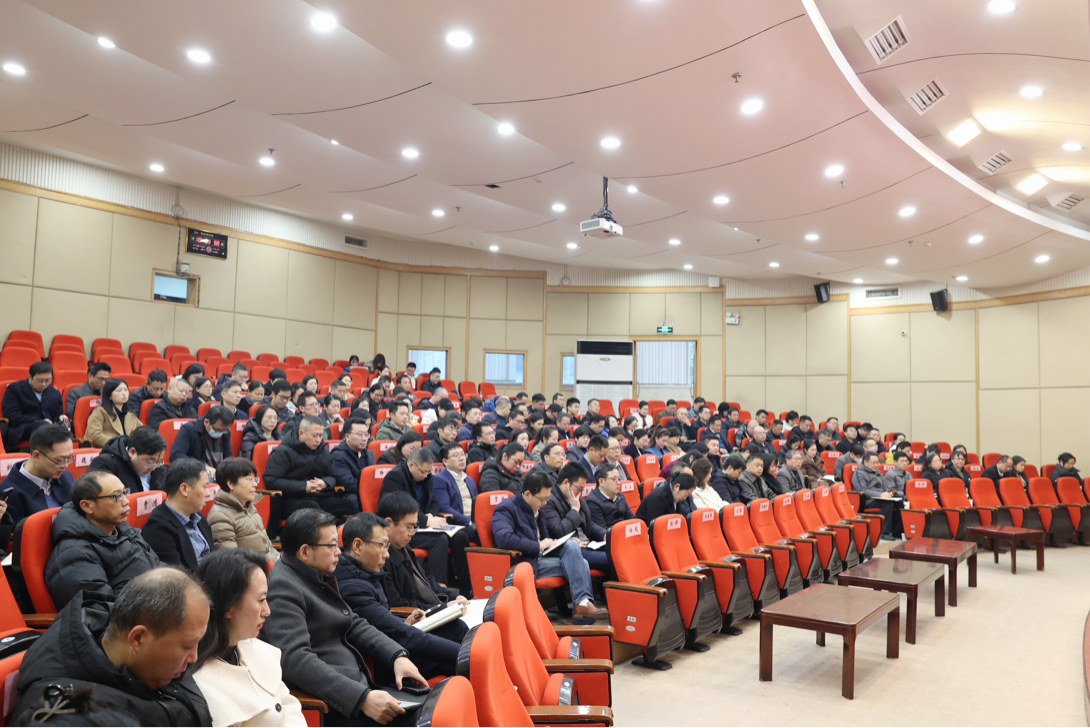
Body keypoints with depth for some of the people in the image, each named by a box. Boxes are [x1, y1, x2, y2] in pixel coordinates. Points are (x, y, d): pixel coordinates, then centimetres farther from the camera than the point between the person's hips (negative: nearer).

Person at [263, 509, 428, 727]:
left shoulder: (319, 576, 11)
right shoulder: (283, 587, -17)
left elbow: (354, 625, 15)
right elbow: (296, 660, -27)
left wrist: (398, 656, 0)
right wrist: (362, 698, -31)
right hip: (324, 705, -9)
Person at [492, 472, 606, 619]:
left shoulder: (538, 509, 18)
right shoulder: (506, 509, -8)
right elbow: (504, 539, -26)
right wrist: (539, 546, -18)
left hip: (540, 558, 8)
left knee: (571, 545, -17)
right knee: (575, 562, -18)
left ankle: (584, 602, -22)